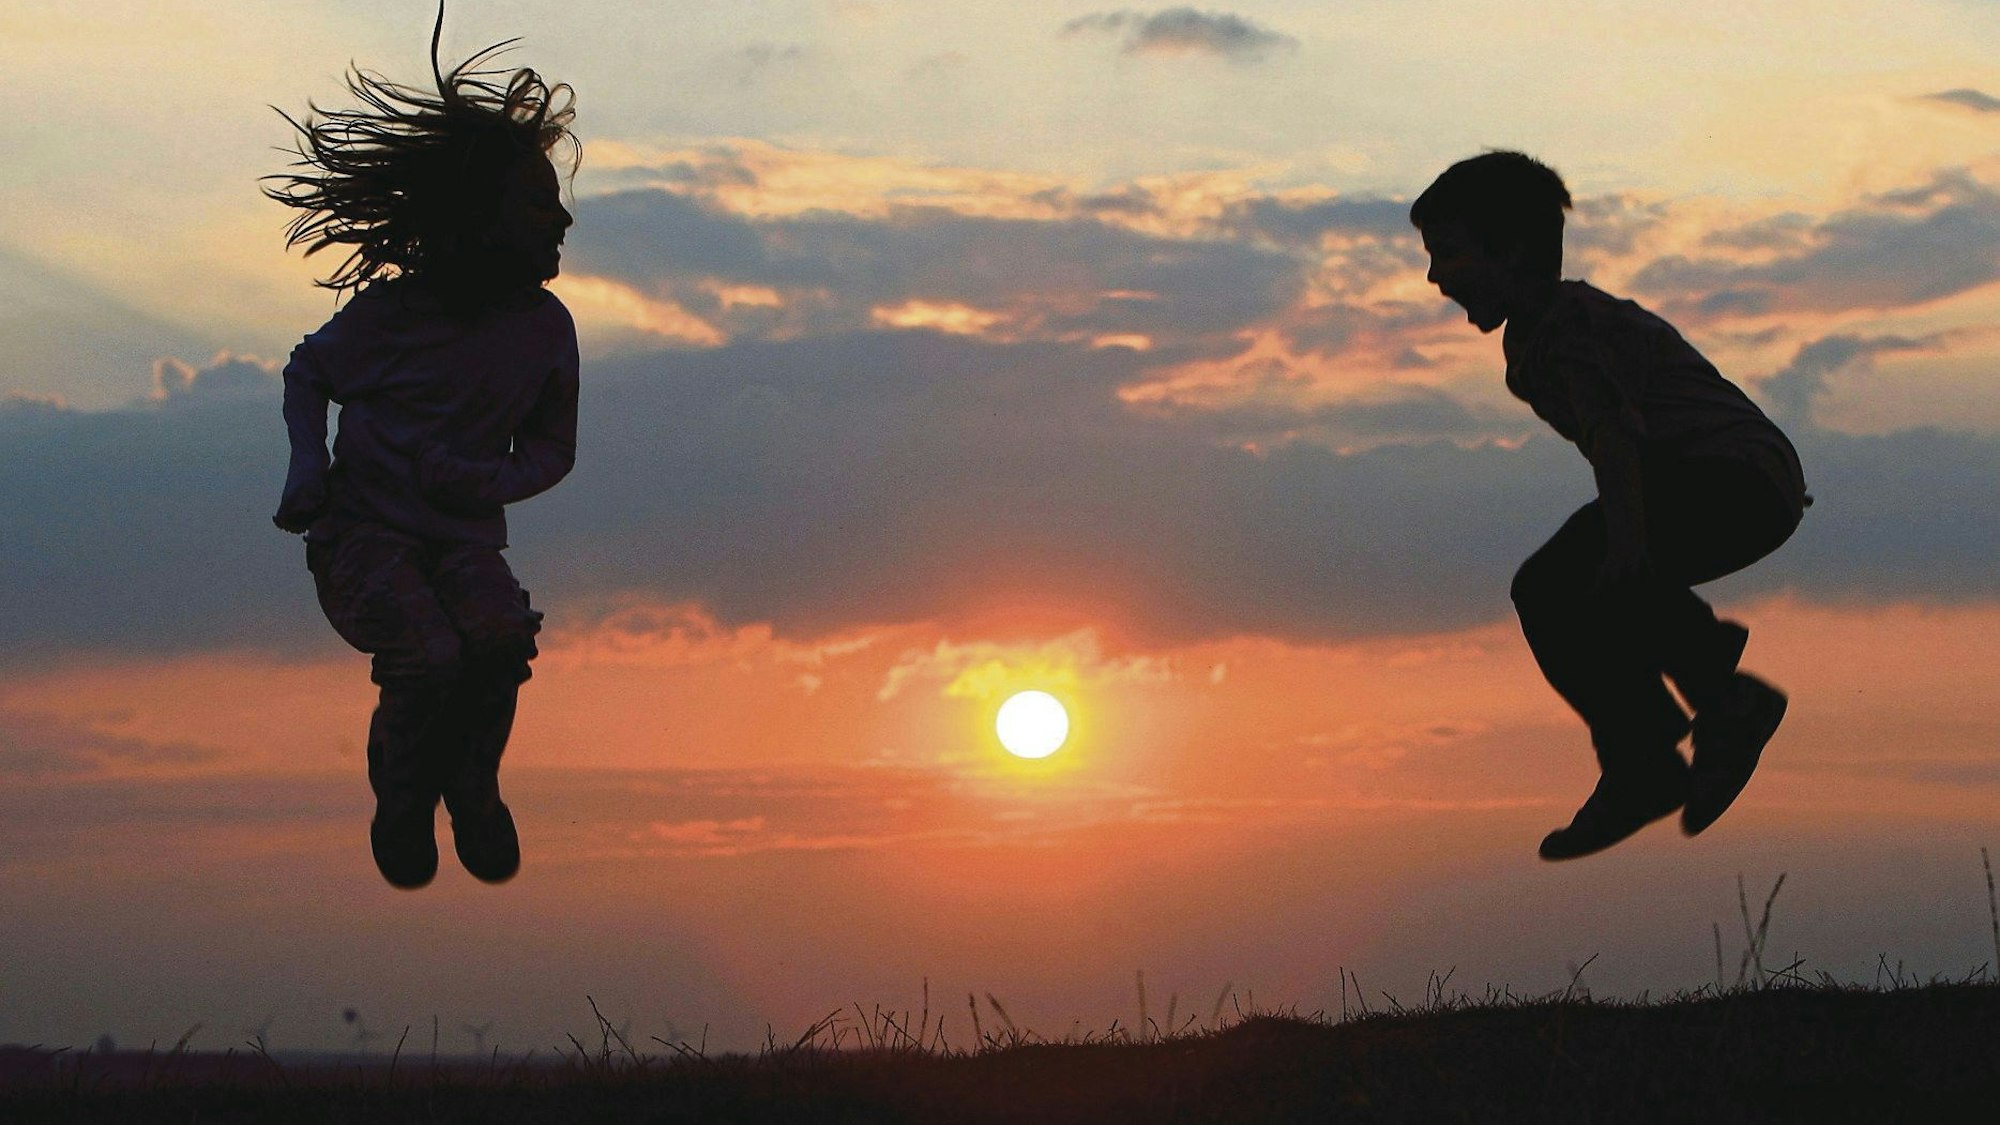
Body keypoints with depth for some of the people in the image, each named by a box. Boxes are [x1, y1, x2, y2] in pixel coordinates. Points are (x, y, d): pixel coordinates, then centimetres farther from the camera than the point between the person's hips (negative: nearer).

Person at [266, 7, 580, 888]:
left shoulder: (543, 327, 3)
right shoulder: (391, 309, -6)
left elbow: (552, 447, 16)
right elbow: (308, 372, 14)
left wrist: (489, 480, -6)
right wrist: (307, 461, -3)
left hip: (462, 538, 3)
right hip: (363, 528, -3)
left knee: (502, 635, -31)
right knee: (429, 656, -31)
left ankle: (472, 788, -3)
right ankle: (402, 808, -2)